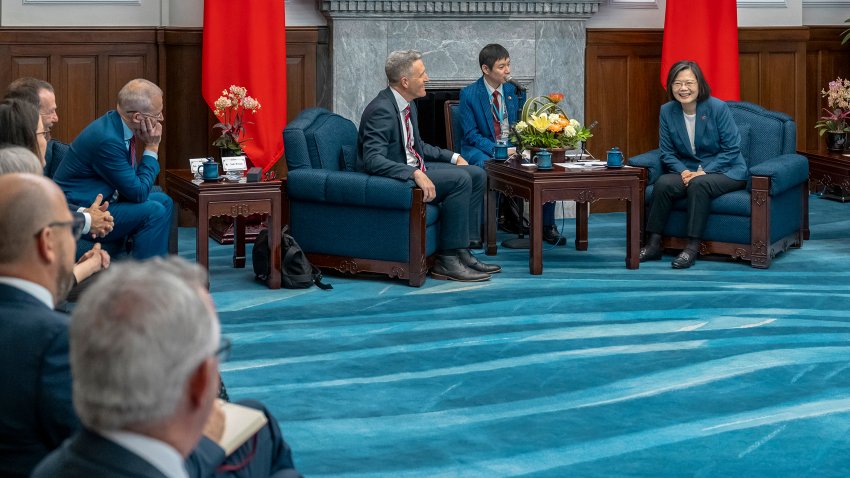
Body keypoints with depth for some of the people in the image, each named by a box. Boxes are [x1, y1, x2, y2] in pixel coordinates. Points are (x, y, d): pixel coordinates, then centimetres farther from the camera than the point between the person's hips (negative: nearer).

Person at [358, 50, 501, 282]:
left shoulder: (408, 105, 9)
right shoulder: (382, 110, -22)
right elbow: (372, 160, -31)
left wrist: (453, 157, 13)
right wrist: (415, 174, -40)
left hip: (413, 168, 10)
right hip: (391, 178, -10)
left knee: (476, 175, 5)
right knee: (460, 179, -23)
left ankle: (461, 251, 1)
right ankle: (447, 260, -19)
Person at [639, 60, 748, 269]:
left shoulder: (718, 108, -14)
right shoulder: (667, 111, -2)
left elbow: (731, 149, -12)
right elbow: (667, 152, 3)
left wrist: (704, 171, -20)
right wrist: (683, 171, -16)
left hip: (726, 171, -4)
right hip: (688, 170, 4)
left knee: (698, 184, -36)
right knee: (663, 183, -27)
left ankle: (692, 248, -31)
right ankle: (653, 244, -20)